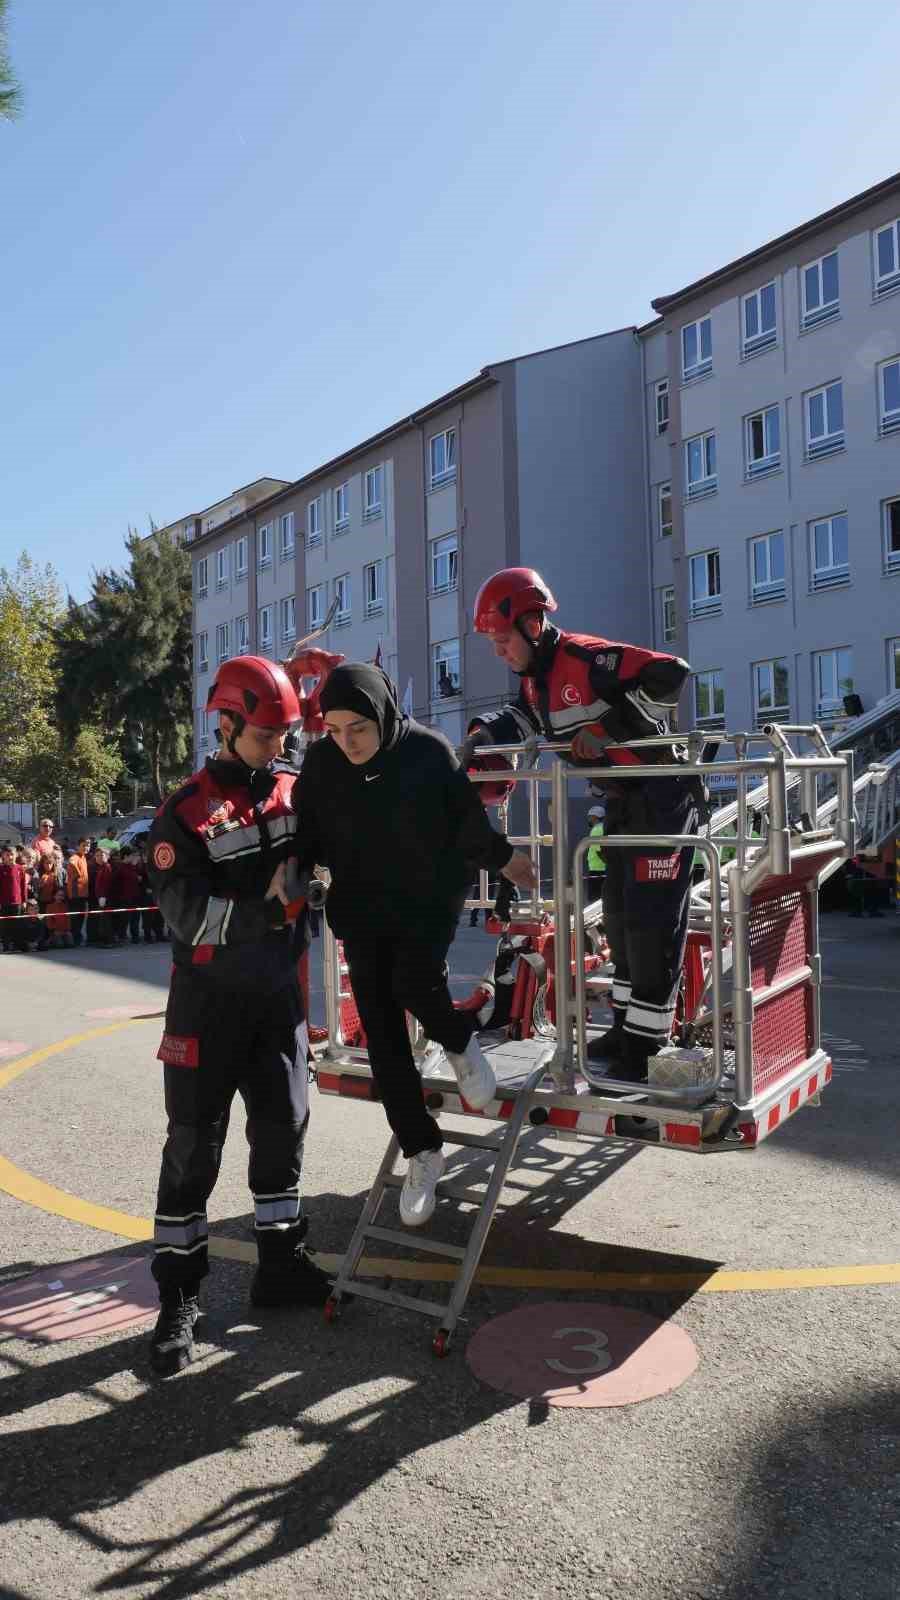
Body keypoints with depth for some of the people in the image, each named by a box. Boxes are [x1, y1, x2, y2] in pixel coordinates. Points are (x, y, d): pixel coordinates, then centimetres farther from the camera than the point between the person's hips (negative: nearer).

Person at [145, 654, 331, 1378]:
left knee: (284, 1126, 12)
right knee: (195, 1143, 3)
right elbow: (189, 914, -19)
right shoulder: (188, 811, -11)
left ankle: (282, 1264, 29)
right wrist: (268, 910, -28)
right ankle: (179, 1297, 17)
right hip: (209, 999, -5)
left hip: (278, 993, 5)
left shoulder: (297, 793, 3)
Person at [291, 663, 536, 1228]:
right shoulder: (321, 763, -8)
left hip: (430, 899, -3)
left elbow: (468, 821, -1)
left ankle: (462, 1043, 8)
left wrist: (504, 858, 10)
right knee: (384, 1038, 3)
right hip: (361, 910, 3)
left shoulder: (429, 751, -16)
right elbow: (305, 836, 3)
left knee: (415, 981, -28)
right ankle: (422, 1150, 19)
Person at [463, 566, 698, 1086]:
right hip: (621, 802, 10)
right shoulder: (539, 677, 8)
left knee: (652, 921, -7)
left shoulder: (587, 658, -20)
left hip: (662, 795, -9)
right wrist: (482, 736, 7)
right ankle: (627, 1029, 26)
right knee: (620, 917, 13)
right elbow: (521, 717, 27)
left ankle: (640, 1053, -2)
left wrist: (611, 726, -23)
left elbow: (672, 674, -27)